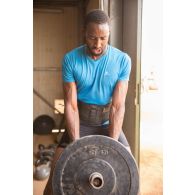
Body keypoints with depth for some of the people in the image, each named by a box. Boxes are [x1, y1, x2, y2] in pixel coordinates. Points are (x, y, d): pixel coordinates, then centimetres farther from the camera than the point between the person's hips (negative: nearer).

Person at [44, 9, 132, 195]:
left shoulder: (122, 60, -13)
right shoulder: (70, 59, -13)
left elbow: (118, 106, -15)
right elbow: (71, 104, -14)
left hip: (108, 122, 1)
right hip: (80, 121, 0)